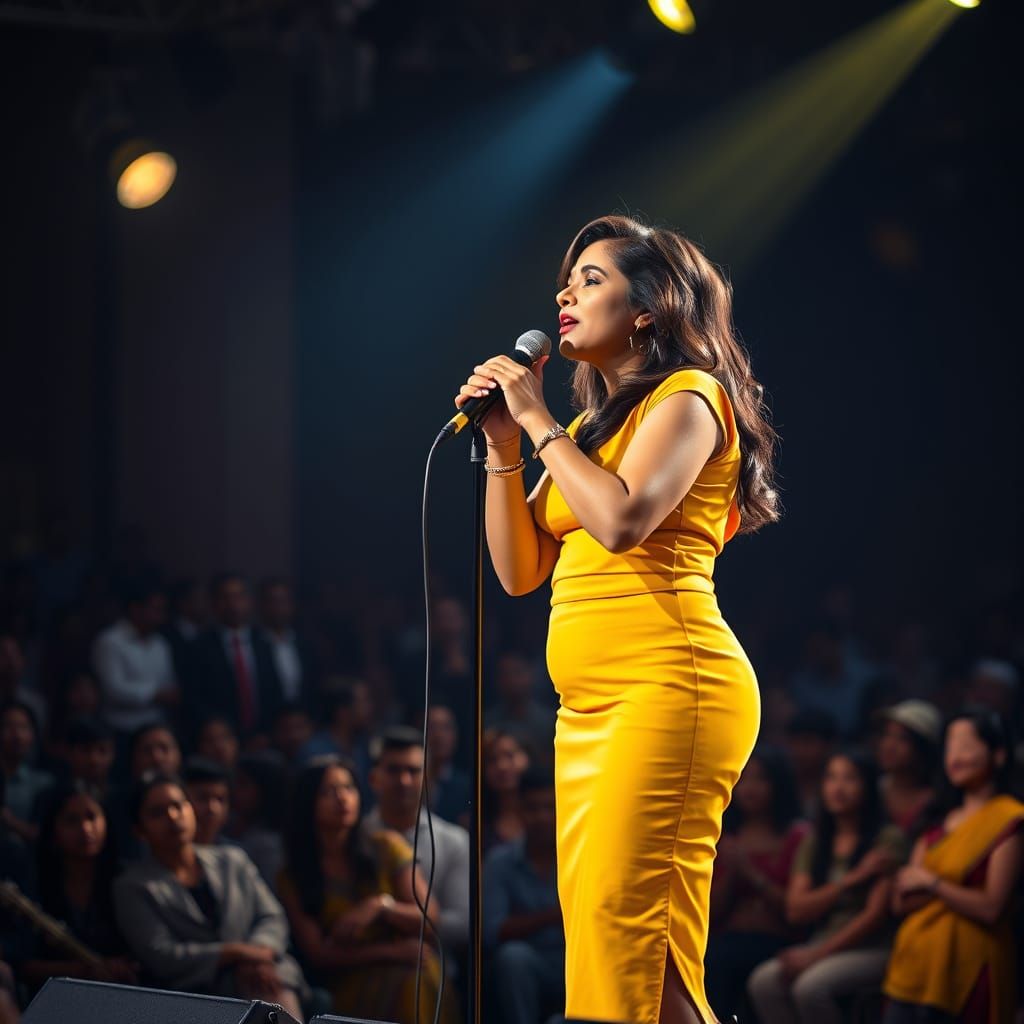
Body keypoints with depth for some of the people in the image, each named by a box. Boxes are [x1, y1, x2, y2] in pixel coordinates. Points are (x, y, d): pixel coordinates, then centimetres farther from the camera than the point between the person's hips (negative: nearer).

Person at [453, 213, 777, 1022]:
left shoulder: (688, 397, -1)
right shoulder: (591, 426, 23)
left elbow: (622, 518, -19)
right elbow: (520, 570, 18)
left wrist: (539, 422, -8)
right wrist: (503, 447, 8)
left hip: (665, 683, -9)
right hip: (589, 704, 9)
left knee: (630, 937, -16)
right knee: (593, 924, 4)